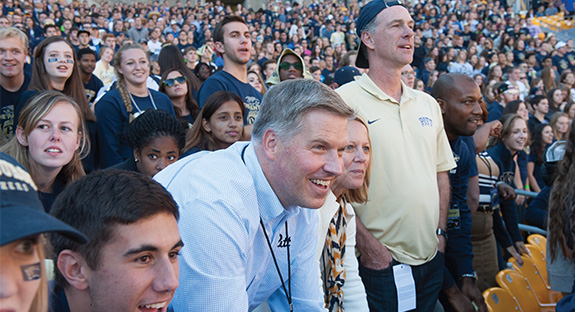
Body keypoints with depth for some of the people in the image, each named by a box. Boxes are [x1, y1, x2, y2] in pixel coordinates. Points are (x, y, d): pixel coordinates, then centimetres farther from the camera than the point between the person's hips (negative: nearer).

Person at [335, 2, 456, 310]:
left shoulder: (427, 104, 11)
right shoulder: (345, 100, -10)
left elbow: (441, 172, 16)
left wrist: (440, 232, 7)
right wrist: (366, 243, -16)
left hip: (430, 258, 6)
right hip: (378, 262, -6)